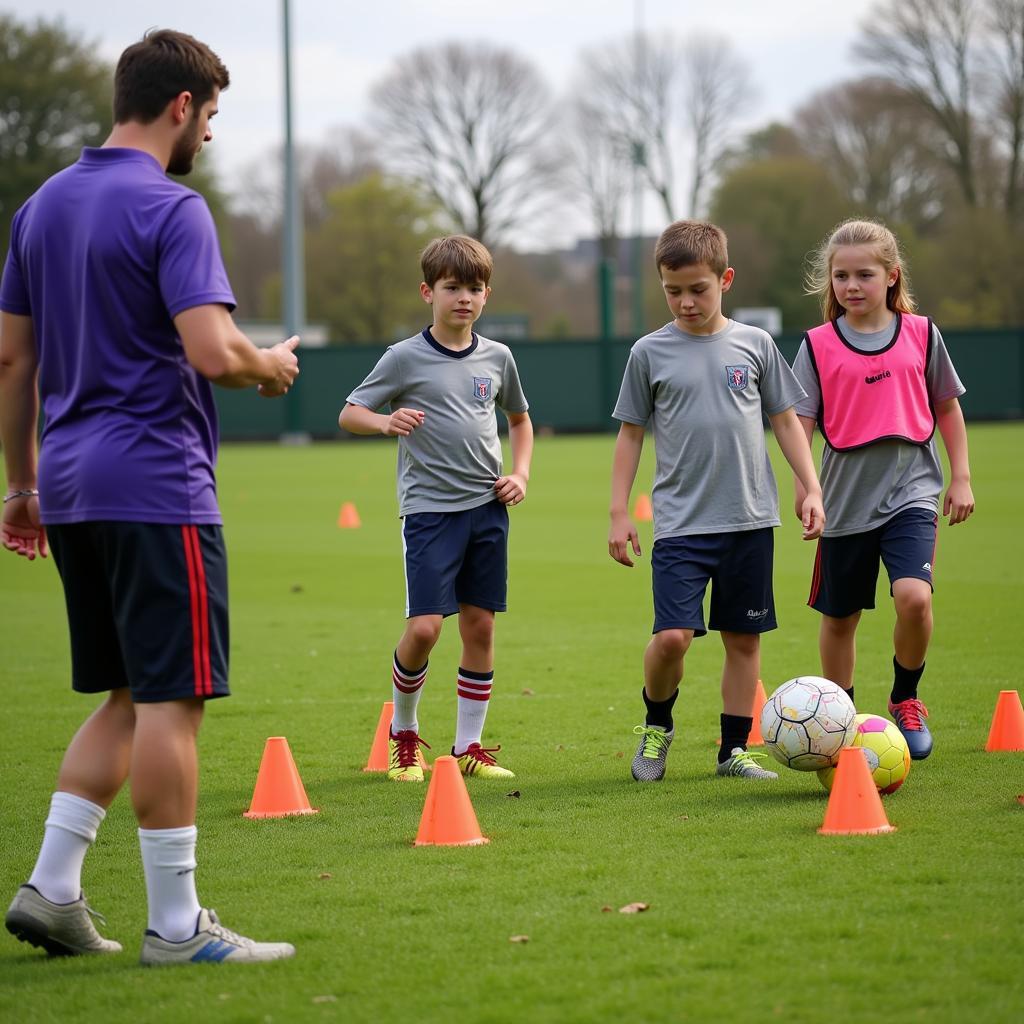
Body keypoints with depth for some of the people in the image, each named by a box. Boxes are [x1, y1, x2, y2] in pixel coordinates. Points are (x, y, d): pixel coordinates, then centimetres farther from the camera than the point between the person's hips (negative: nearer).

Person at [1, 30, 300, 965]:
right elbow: (214, 351, -21)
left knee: (127, 698, 16)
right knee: (171, 701, -3)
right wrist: (273, 367, 0)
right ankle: (176, 925, 0)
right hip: (156, 486, -8)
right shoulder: (170, 209, -11)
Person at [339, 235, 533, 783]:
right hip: (429, 508, -4)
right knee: (424, 627, -12)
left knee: (479, 625, 4)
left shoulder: (497, 357, 8)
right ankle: (403, 733, 11)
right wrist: (386, 421, -22)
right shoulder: (405, 358, -4)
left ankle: (469, 747, 13)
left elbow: (519, 418, 25)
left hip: (487, 507, 4)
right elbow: (349, 413, -1)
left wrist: (521, 473, 9)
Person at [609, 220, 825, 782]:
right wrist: (619, 513, 3)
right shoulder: (651, 352, 2)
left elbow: (786, 421, 13)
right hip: (680, 523, -2)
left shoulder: (754, 344, 5)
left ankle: (734, 749, 17)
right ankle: (656, 725, 13)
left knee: (743, 637, 6)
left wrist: (811, 489, 6)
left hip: (750, 519, 2)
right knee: (672, 635, -13)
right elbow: (631, 434, 7)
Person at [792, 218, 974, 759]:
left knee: (914, 597, -21)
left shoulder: (921, 333, 2)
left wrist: (961, 477, 10)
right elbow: (800, 421, -1)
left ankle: (906, 700, 4)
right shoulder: (818, 345, -1)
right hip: (846, 497, 1)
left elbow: (947, 407, 12)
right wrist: (804, 486, -13)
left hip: (911, 490, -1)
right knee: (839, 616, 10)